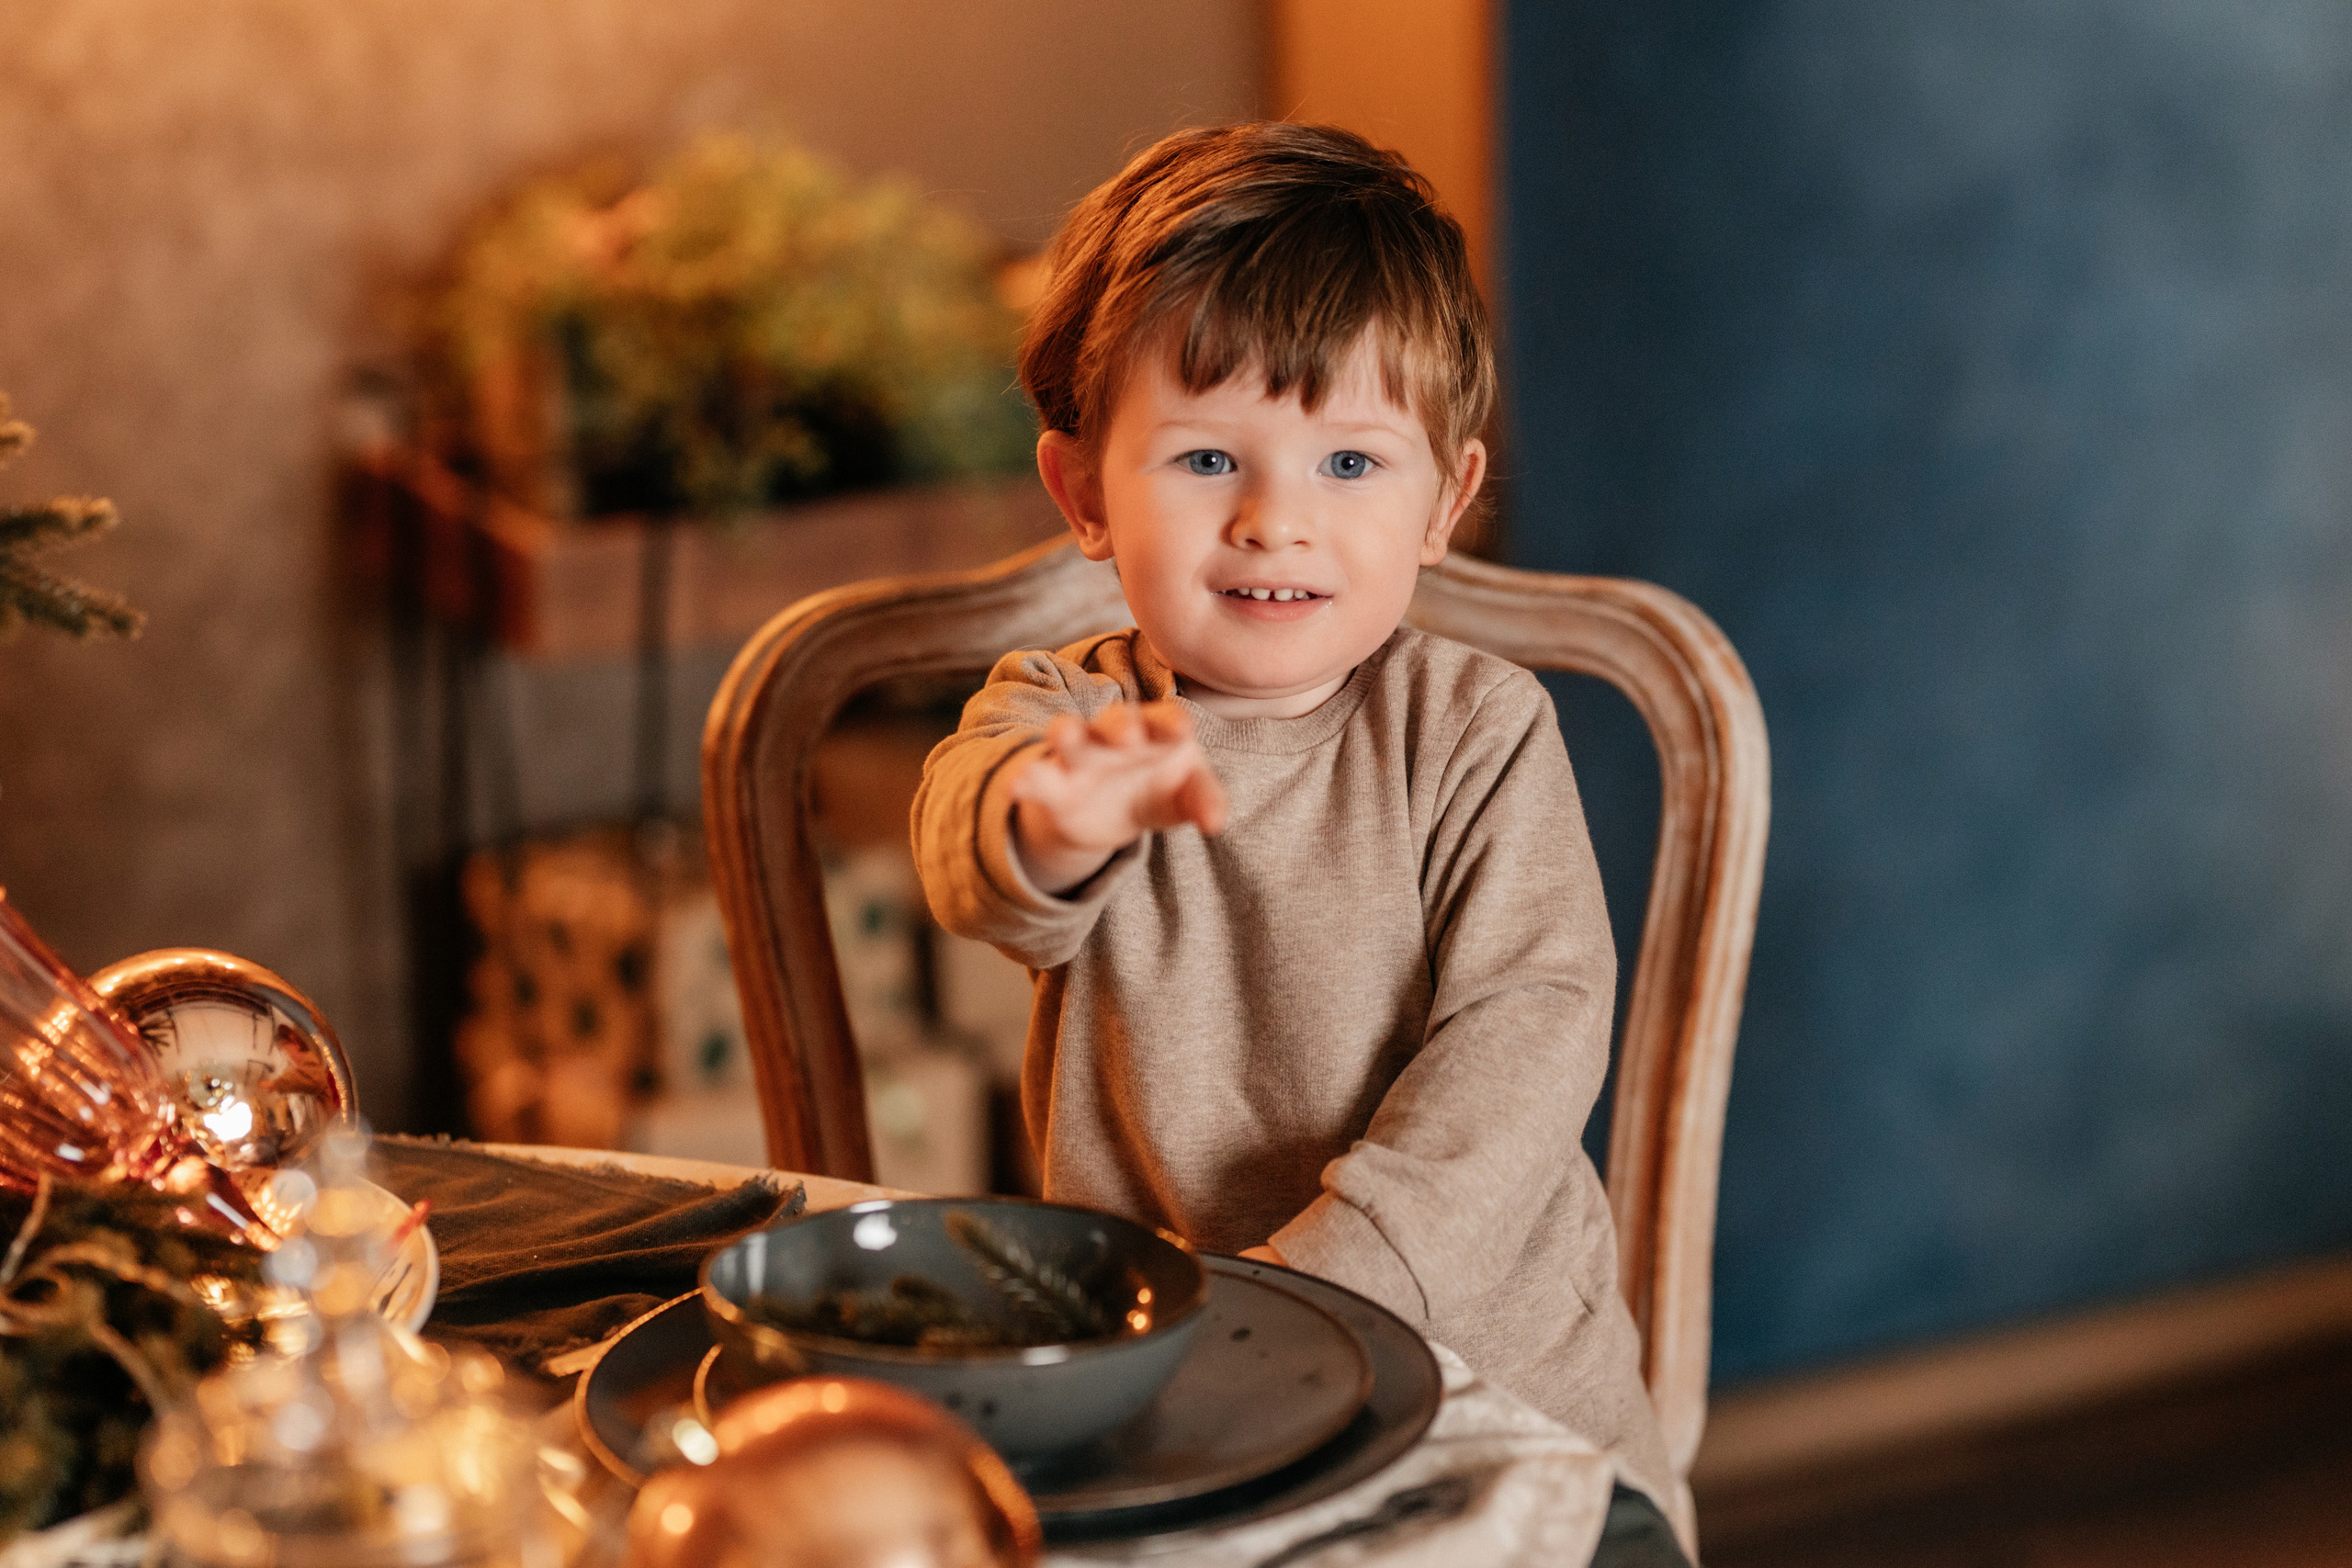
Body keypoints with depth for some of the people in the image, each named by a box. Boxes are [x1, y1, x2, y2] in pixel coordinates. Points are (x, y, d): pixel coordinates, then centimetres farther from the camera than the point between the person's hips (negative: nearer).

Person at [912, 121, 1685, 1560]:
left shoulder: (1480, 730, -1)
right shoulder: (1062, 715, -1)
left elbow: (1530, 1022, -10)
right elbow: (974, 871, -23)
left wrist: (1328, 1277, -23)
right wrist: (1058, 823, -49)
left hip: (1492, 1351, 0)